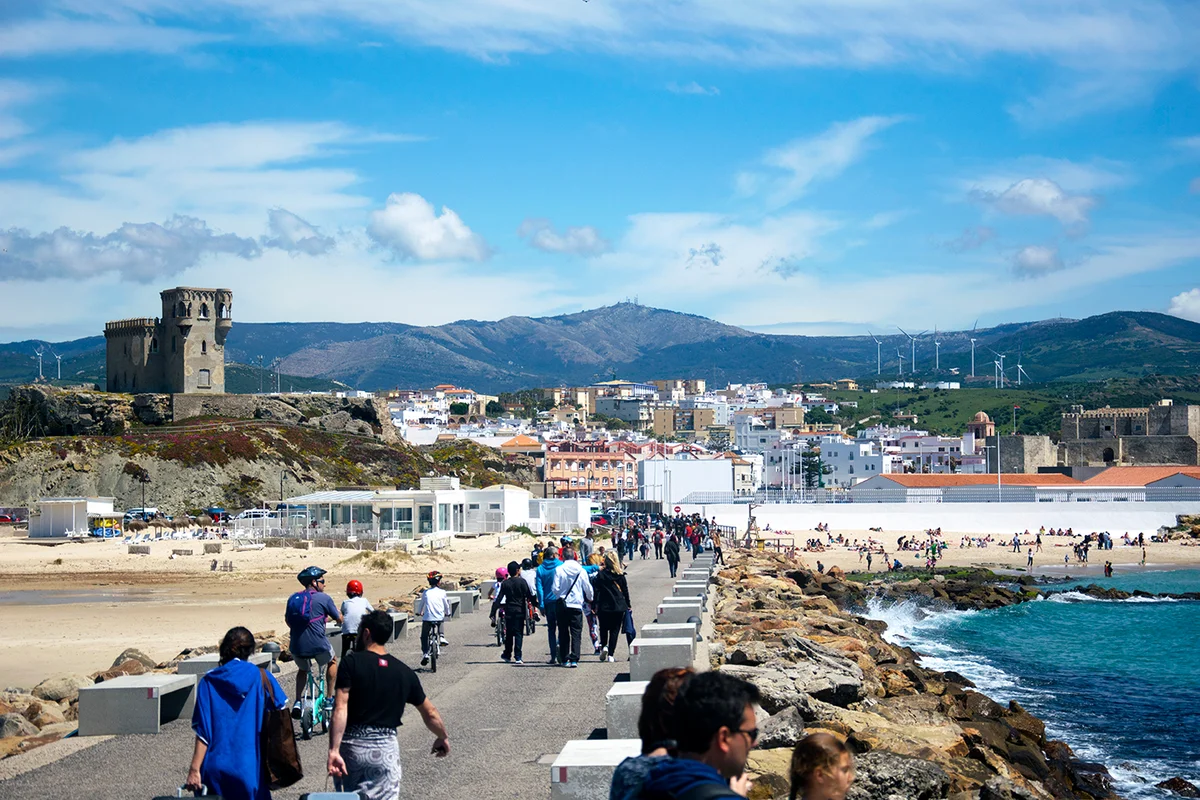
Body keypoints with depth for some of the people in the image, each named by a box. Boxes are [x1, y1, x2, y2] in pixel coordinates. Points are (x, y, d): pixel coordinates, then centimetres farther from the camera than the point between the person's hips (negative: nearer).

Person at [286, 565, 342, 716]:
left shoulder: (293, 599, 11)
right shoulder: (323, 598, -2)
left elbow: (287, 620, 25)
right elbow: (340, 620, 7)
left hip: (296, 646, 4)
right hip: (318, 645, -4)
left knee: (302, 669, 33)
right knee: (332, 662, 29)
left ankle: (297, 702, 18)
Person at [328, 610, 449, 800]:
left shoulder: (352, 663, -6)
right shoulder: (404, 672, 5)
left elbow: (340, 709, -16)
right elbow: (430, 714, 13)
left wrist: (333, 750, -21)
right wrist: (443, 737, 32)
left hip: (351, 746, -1)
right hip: (386, 748, 1)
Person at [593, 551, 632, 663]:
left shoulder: (601, 575, -6)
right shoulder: (620, 575, -1)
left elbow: (596, 590, -7)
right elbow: (625, 590, 4)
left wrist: (595, 605, 0)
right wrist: (628, 604, 14)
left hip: (604, 607, -1)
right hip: (619, 607, 1)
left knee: (603, 629, 16)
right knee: (614, 630, 6)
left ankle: (603, 646, -7)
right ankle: (610, 655, 0)